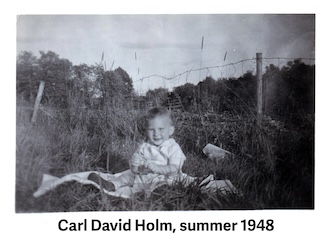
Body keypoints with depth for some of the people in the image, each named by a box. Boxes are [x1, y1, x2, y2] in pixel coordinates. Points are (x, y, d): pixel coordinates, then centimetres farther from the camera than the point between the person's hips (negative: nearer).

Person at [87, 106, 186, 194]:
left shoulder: (173, 148, -8)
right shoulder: (144, 147, 7)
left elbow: (174, 169, -18)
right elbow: (133, 164, 3)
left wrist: (156, 167, -29)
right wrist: (140, 167, -21)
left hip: (162, 178, -6)